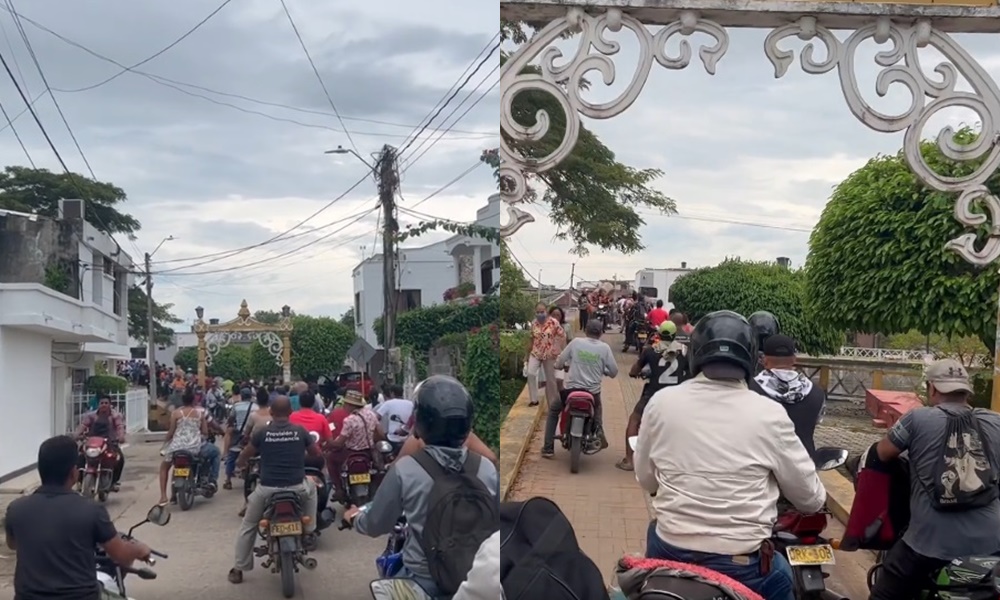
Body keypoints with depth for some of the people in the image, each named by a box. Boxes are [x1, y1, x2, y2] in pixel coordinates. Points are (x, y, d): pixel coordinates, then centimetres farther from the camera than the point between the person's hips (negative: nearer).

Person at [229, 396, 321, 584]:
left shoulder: (262, 433, -1)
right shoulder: (300, 431, 0)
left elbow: (242, 459, 12)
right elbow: (317, 454, 15)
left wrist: (240, 462, 35)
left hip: (267, 489, -1)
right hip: (297, 488, 1)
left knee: (248, 526, 20)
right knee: (311, 486, 35)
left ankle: (238, 569, 20)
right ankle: (308, 533, 31)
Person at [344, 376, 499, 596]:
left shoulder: (405, 470, -17)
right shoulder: (488, 469, -12)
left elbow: (376, 525, -5)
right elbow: (497, 525, 0)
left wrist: (355, 517, 17)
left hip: (424, 580, -2)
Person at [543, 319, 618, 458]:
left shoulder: (576, 342, -2)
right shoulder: (604, 348, -2)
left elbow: (559, 363, 3)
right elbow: (614, 372, 1)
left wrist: (559, 365, 27)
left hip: (572, 389, -1)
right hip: (593, 392, 1)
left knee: (553, 410, 23)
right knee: (597, 407, 38)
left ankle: (548, 448, 15)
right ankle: (598, 429, 14)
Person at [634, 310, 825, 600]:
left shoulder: (661, 402, -6)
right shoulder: (769, 414, -11)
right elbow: (810, 499, -2)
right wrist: (818, 499, 21)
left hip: (668, 553, 2)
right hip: (741, 564, -2)